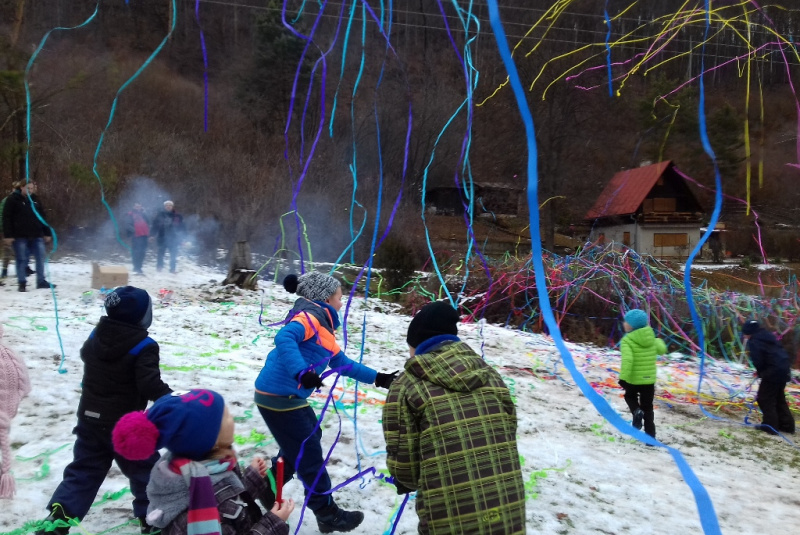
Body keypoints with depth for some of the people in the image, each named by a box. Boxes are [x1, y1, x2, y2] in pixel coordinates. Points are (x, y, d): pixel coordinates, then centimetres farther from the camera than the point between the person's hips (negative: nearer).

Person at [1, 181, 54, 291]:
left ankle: (41, 281, 14)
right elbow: (7, 218, -5)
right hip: (20, 236, -4)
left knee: (41, 258, 4)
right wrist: (8, 235, -11)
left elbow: (42, 216, 16)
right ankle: (22, 283, 10)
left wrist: (46, 233, 12)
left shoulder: (35, 199, 12)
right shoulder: (12, 199, -3)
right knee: (22, 259, 1)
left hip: (36, 235, 5)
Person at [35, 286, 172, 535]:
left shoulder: (95, 336, 1)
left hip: (89, 418, 6)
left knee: (83, 470, 17)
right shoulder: (143, 346, -22)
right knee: (144, 468, 11)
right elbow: (150, 385, -30)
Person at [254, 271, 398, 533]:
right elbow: (284, 338, -33)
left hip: (288, 396, 10)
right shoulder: (309, 316, -14)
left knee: (302, 443, 24)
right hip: (279, 396, -10)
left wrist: (376, 378, 21)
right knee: (310, 454, 2)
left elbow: (342, 363, 22)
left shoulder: (322, 325, 15)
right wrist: (300, 372, -44)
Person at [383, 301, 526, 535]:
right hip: (508, 512, 5)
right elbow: (508, 433, 15)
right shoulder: (489, 374, 9)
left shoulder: (405, 386, -4)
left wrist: (408, 481, 19)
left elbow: (401, 460, -4)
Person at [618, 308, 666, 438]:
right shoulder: (651, 337, 0)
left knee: (630, 396, 27)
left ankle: (636, 411, -3)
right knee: (648, 408, 15)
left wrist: (623, 377, -26)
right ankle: (650, 436, 13)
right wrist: (659, 341, 36)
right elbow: (662, 350, 18)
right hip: (649, 379, 4)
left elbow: (627, 360, -31)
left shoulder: (627, 340, -19)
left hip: (633, 379, -4)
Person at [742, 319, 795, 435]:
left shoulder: (754, 342, -12)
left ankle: (770, 425, 3)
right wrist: (761, 371, 15)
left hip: (773, 371, -9)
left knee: (764, 399, 3)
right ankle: (786, 424, 23)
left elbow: (757, 361, -17)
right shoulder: (768, 335, 16)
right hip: (784, 369, 9)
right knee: (779, 398, 20)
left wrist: (760, 371, 7)